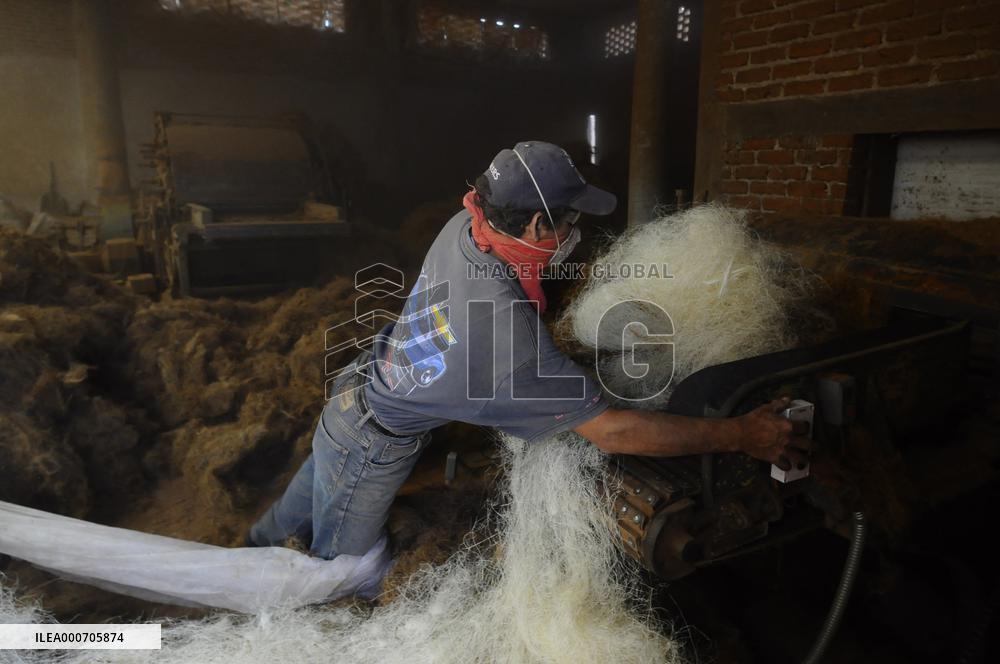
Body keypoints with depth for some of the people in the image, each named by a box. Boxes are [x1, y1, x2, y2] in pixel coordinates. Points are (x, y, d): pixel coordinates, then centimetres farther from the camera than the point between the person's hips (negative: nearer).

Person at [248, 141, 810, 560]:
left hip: (357, 391, 8)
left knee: (315, 487, 36)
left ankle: (267, 541, 61)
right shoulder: (509, 335, -42)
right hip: (375, 449, -8)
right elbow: (611, 431, -35)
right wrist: (742, 436, -28)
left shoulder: (462, 226, -18)